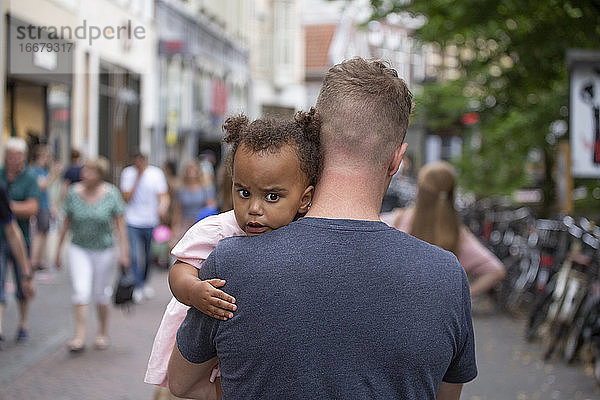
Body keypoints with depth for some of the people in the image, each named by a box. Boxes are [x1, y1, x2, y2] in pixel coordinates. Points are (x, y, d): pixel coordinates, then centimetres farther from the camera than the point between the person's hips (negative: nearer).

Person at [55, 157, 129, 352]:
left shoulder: (111, 194, -8)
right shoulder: (74, 192, -3)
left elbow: (120, 224, -4)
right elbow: (66, 223, 5)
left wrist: (124, 251, -8)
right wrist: (58, 250, 8)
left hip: (104, 250, -1)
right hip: (78, 249, 1)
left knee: (102, 294, 9)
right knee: (80, 292, -11)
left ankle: (103, 333, 27)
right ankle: (79, 336, -8)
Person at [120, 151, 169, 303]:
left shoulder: (156, 173, -2)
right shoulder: (128, 173, -3)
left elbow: (163, 195, -4)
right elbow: (126, 198, -10)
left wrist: (163, 207, -26)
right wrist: (138, 178, -16)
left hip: (151, 221, 1)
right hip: (133, 221, -1)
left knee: (149, 256, 11)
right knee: (135, 255, -9)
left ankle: (145, 282, 33)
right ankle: (138, 287, 1)